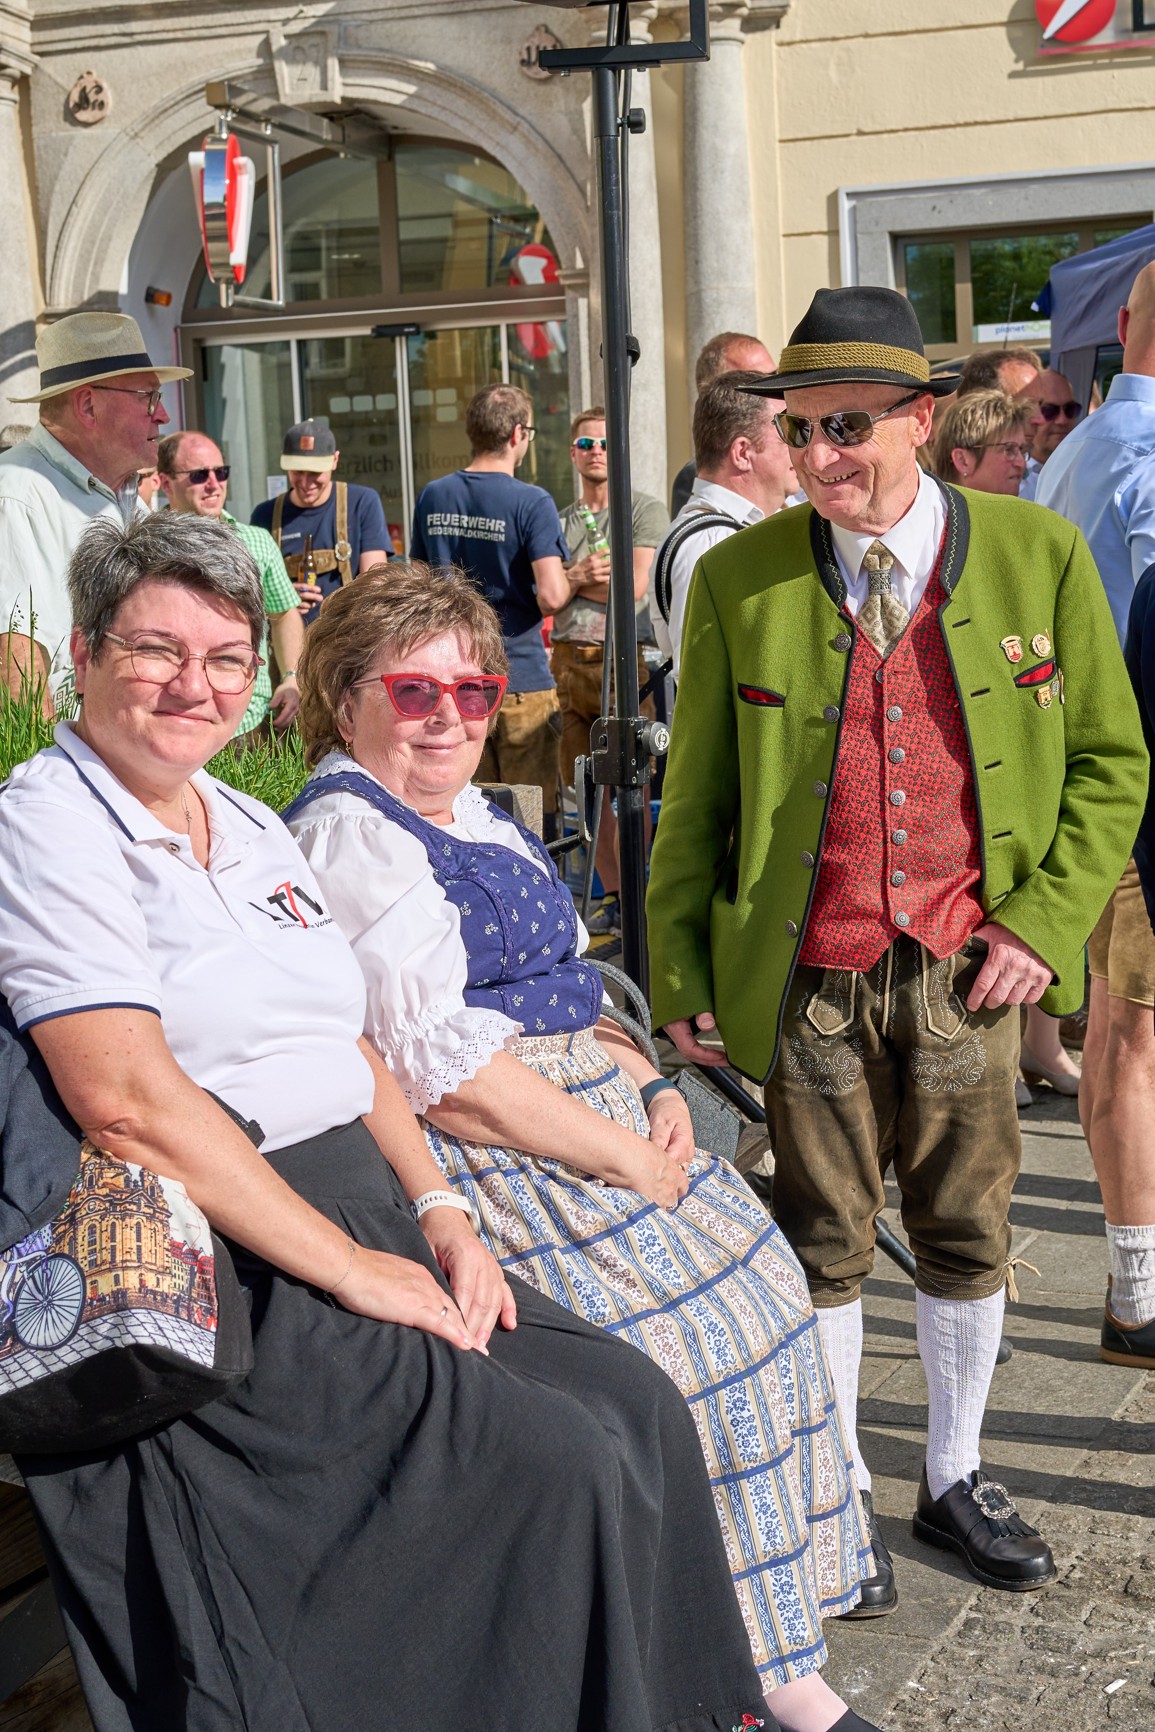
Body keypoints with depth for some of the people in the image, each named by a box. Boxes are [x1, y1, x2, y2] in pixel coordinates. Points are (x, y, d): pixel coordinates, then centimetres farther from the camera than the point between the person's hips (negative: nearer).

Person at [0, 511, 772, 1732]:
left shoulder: (253, 828, 17)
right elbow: (127, 1098, -19)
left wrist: (437, 1211, 1)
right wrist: (351, 1268, -18)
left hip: (365, 1217, 8)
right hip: (229, 1272, -8)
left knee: (640, 1408, -6)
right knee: (560, 1462, -18)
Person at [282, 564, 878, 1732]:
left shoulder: (471, 817, 16)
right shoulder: (346, 838, -14)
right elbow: (444, 1075, -21)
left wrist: (654, 1090, 1)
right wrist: (629, 1159, -17)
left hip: (601, 1111, 9)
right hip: (488, 1165, -9)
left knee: (759, 1290, 1)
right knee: (688, 1344, -15)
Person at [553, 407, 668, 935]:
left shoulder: (646, 510, 4)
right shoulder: (558, 521, 18)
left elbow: (633, 586, -8)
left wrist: (573, 580, 0)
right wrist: (579, 575, -9)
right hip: (569, 661, 5)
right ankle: (612, 894, 16)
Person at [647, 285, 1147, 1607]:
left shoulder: (1039, 557, -2)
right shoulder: (739, 581, -3)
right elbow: (693, 795, 3)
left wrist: (1045, 920, -5)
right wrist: (680, 977, 1)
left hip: (966, 968, 1)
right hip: (805, 976, -1)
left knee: (966, 1235, 12)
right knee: (822, 1244, 9)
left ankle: (954, 1478, 33)